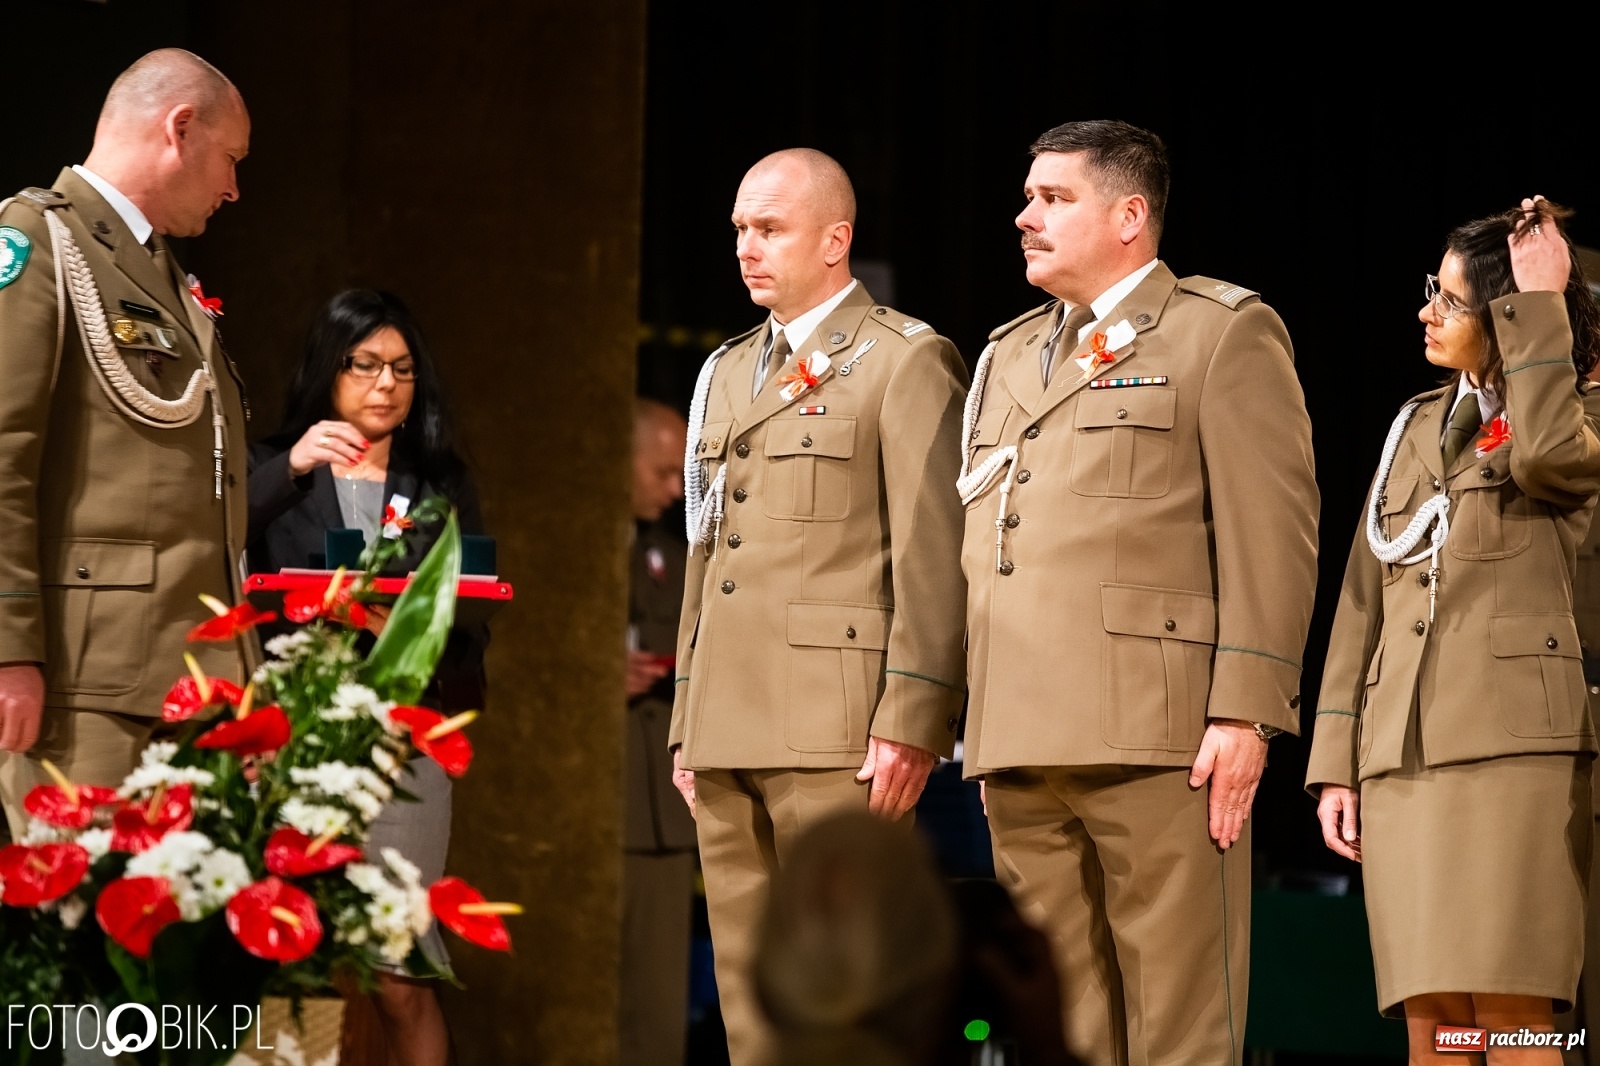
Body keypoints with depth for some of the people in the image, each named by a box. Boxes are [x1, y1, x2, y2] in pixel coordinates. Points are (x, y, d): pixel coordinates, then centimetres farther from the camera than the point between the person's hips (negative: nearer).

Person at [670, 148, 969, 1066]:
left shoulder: (907, 362, -3)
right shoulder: (730, 374, 21)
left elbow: (934, 555, -10)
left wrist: (911, 723, -17)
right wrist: (688, 723, 18)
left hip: (837, 733, -8)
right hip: (731, 734, 8)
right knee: (749, 986, 6)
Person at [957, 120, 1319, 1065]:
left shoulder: (1225, 333, 3)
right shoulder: (1007, 358, 24)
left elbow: (1274, 534, -5)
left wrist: (1245, 712, -14)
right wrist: (963, 721, 14)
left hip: (1159, 738, -7)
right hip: (1020, 741, 7)